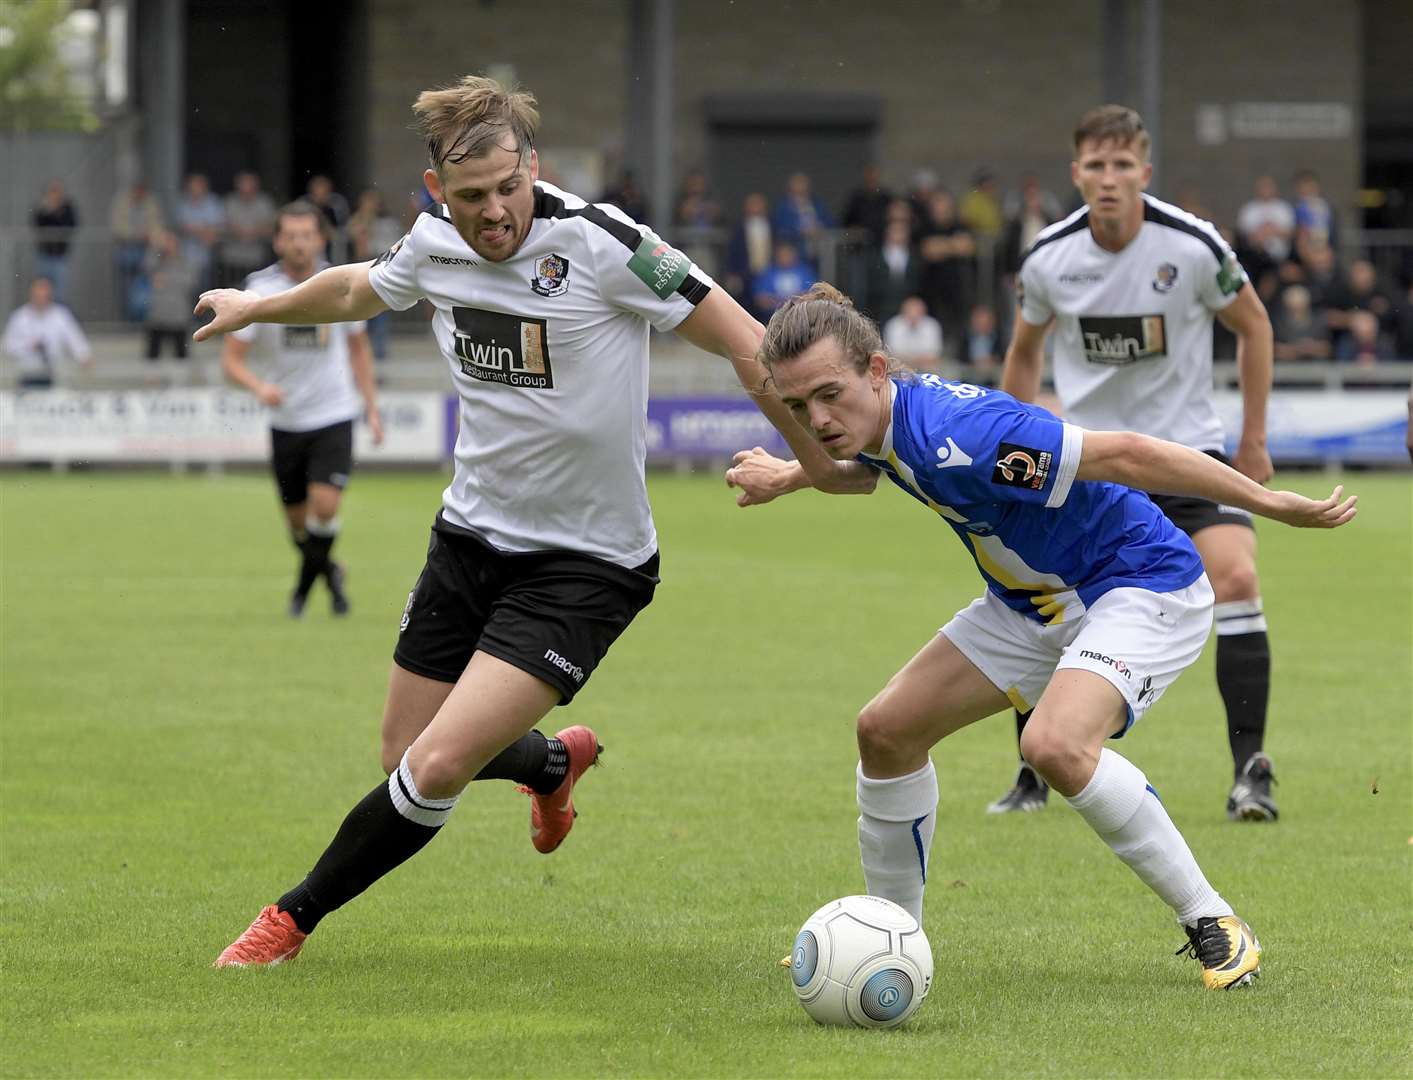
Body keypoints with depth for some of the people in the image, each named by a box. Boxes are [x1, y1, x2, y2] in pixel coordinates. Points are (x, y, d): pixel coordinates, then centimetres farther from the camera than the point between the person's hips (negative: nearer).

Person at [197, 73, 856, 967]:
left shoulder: (597, 242, -23)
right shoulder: (433, 245, -4)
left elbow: (746, 342, -18)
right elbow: (357, 291, 21)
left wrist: (819, 462, -14)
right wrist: (256, 309, 37)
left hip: (585, 565, -6)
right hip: (472, 538, 6)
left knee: (438, 767, -17)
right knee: (407, 755, 16)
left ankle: (295, 918, 4)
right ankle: (558, 760, 48)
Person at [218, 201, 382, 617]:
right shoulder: (261, 290, -8)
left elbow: (358, 350, 13)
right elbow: (231, 358, -8)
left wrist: (372, 409, 11)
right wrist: (259, 386, -28)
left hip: (334, 415, -1)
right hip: (286, 422, 1)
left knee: (324, 505, -18)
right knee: (298, 519, 8)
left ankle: (308, 577, 7)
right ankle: (328, 572, 38)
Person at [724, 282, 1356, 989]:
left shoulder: (957, 435, -34)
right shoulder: (875, 424, -7)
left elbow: (1124, 455, -31)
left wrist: (1269, 501, -28)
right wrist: (787, 477, 30)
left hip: (1142, 583, -9)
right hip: (1034, 599, 9)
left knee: (1056, 747, -33)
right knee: (887, 729, 4)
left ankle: (1211, 924, -18)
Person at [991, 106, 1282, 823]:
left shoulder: (1193, 246, -15)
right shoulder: (1049, 259, -8)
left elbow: (1253, 325, 2)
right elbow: (1025, 350, 12)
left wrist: (1253, 440, 3)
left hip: (1186, 446, -2)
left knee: (1235, 577, -22)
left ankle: (1249, 771, -15)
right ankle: (1034, 777, 10)